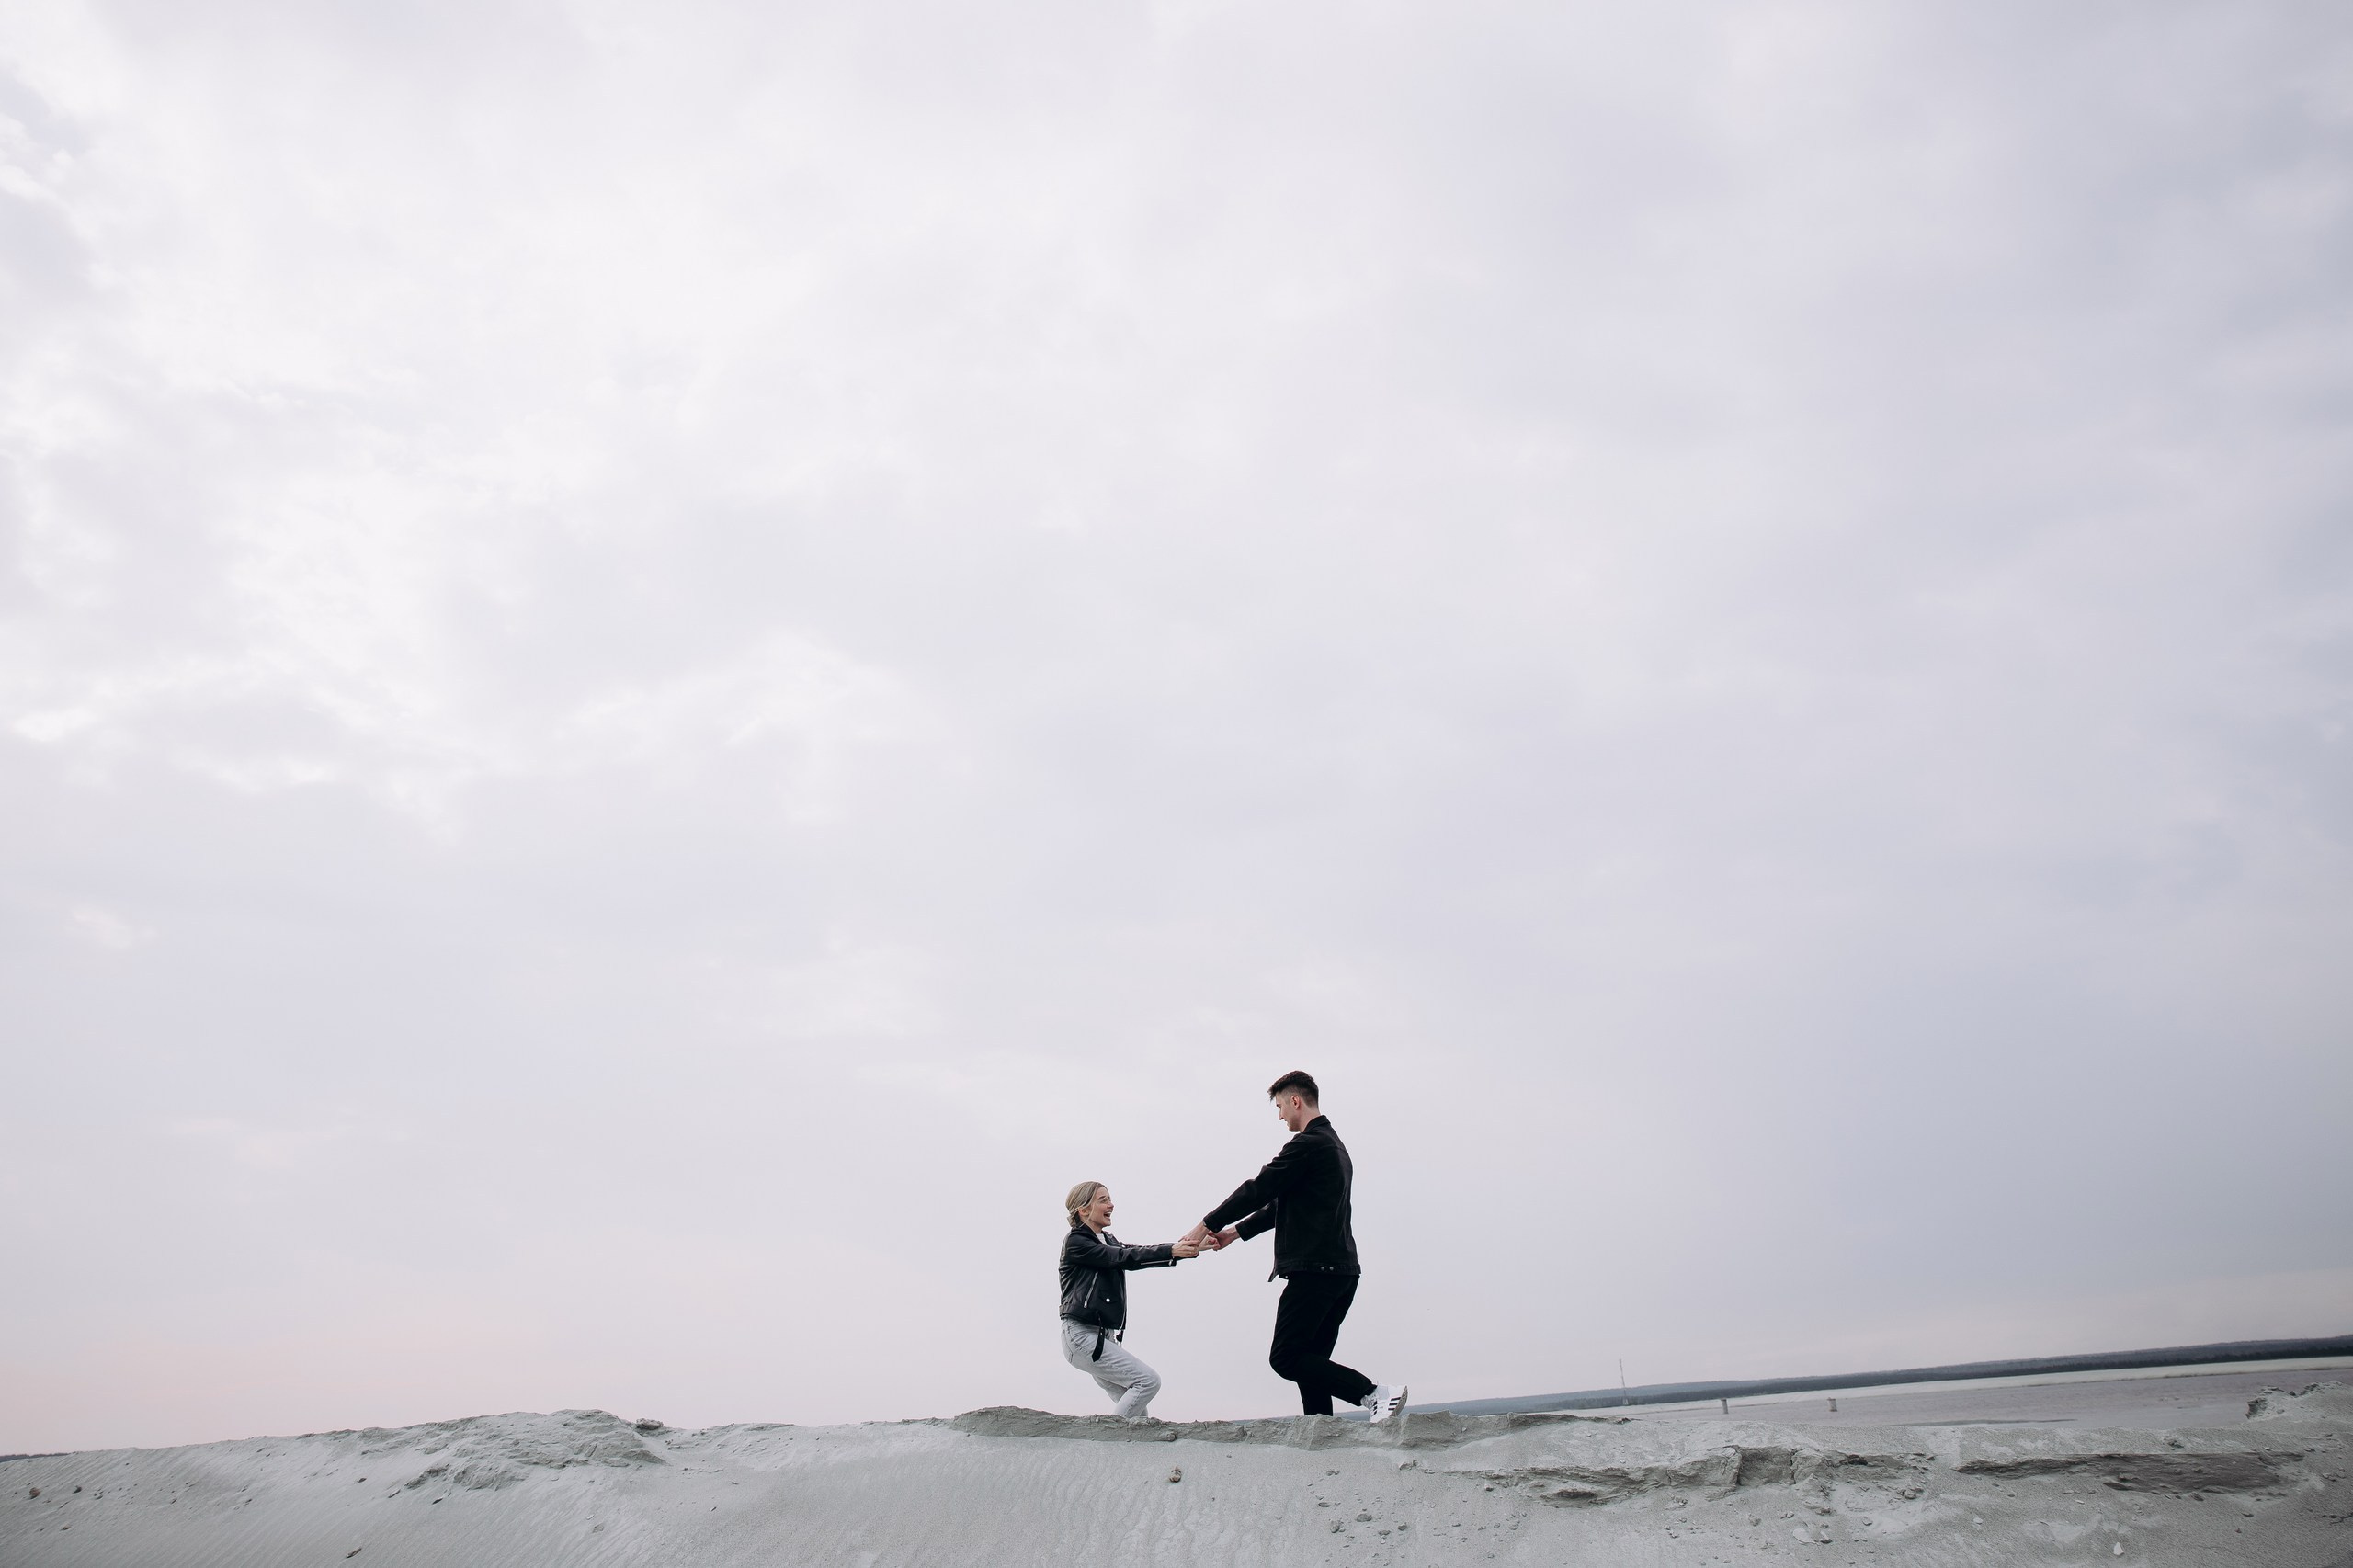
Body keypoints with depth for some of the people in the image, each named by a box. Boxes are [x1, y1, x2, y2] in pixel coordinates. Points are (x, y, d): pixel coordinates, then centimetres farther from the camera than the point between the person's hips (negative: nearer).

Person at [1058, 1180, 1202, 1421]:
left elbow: (1138, 1252, 1)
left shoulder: (1107, 1241, 16)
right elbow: (1125, 1258, -19)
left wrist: (1188, 1247, -14)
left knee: (1135, 1411, 5)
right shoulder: (1076, 1242, -9)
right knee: (1148, 1380, -14)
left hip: (1104, 1336, 9)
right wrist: (1172, 1252, -26)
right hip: (1082, 1335, -9)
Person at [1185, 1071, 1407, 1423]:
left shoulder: (1308, 1143, -10)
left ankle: (1375, 1393, -18)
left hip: (1314, 1268, -10)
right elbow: (1284, 1203, 26)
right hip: (1342, 1269, 10)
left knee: (1286, 1358, -10)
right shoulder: (1334, 1146, 22)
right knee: (1309, 1360, 10)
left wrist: (1206, 1225, 1)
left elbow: (1259, 1189, -9)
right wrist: (1235, 1231, 25)